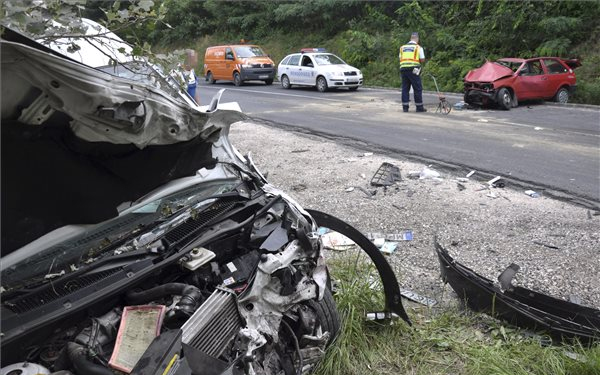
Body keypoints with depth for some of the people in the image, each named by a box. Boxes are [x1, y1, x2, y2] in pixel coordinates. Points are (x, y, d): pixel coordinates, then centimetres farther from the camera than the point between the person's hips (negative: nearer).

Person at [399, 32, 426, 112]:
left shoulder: (402, 47, 13)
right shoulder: (418, 47, 1)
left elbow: (400, 58, 13)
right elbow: (422, 60, 1)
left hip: (403, 69, 4)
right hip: (413, 69, -4)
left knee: (405, 88, 9)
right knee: (418, 88, 3)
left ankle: (405, 107, 7)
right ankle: (419, 107, 5)